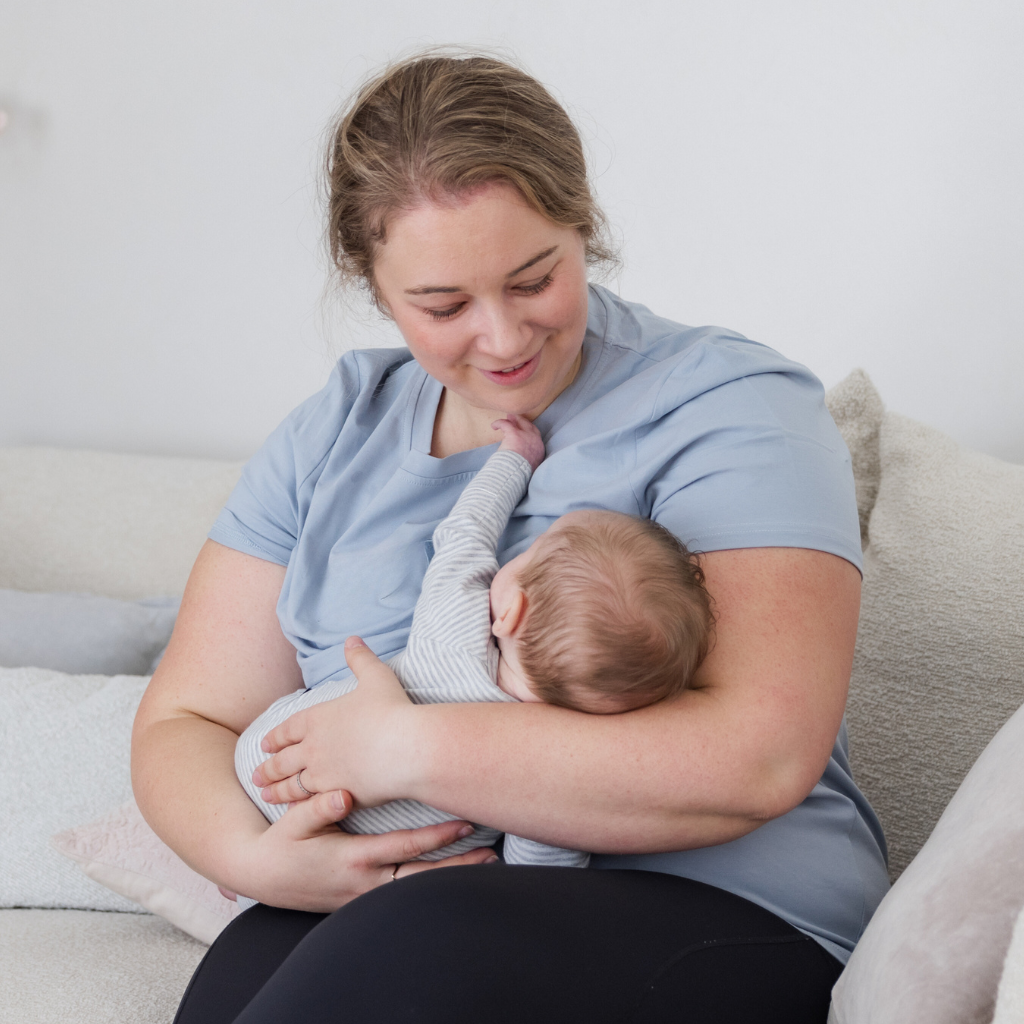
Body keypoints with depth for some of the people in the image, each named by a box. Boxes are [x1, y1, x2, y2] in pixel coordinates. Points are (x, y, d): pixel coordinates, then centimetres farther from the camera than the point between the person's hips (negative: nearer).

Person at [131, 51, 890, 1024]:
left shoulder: (728, 404, -4)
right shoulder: (331, 437, 11)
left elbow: (760, 759, -17)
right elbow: (183, 721, 10)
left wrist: (409, 746, -17)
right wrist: (253, 855, -13)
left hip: (717, 915, -3)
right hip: (375, 905, 4)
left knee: (419, 940, -34)